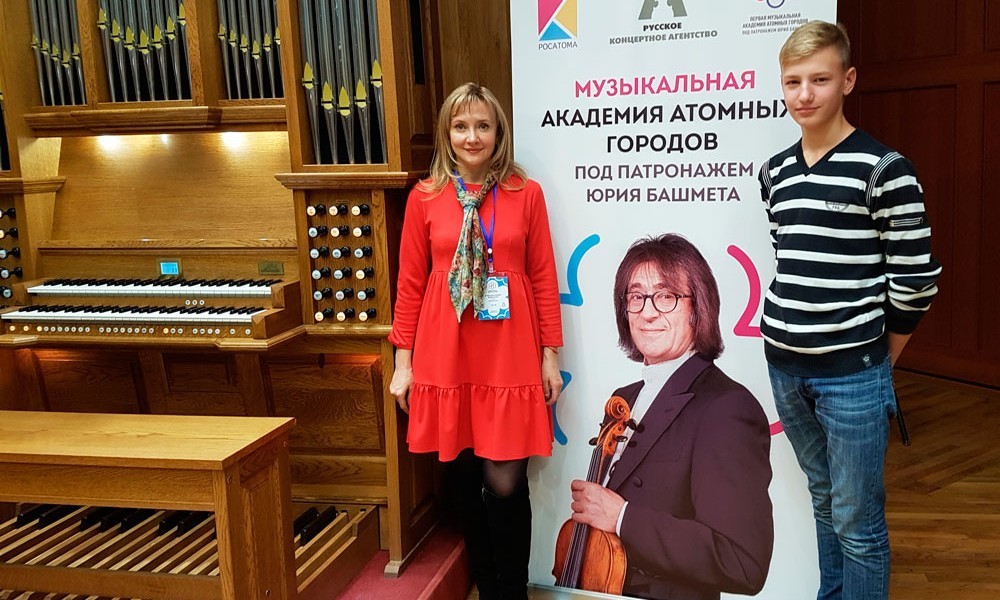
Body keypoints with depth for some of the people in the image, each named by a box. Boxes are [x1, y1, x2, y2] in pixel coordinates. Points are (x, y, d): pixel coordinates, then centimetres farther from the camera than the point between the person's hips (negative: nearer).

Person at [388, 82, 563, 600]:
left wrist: (550, 355, 2)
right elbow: (410, 284, 5)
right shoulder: (425, 196, 4)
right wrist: (403, 361, 4)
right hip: (445, 357, 1)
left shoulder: (526, 194, 3)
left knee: (506, 483, -2)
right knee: (463, 478, 10)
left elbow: (544, 279, 3)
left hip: (509, 357, -1)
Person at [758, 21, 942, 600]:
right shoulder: (776, 173, 8)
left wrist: (879, 358, 0)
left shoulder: (884, 169, -10)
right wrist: (791, 337, 11)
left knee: (857, 522, 5)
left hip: (853, 372, -5)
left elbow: (917, 277, -8)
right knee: (824, 501, 20)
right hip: (785, 366, 5)